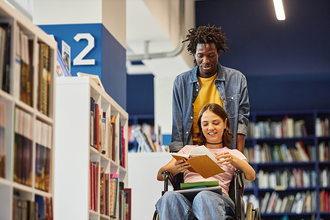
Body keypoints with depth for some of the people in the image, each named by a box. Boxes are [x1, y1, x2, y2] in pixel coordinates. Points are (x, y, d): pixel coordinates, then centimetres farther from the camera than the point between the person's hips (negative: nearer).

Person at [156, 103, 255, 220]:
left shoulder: (233, 153, 28)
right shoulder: (188, 150, 33)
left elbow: (251, 176, 6)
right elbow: (160, 175, 19)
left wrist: (233, 160, -15)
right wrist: (176, 168, -5)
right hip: (186, 197, 2)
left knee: (203, 197, -41)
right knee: (169, 196, -38)